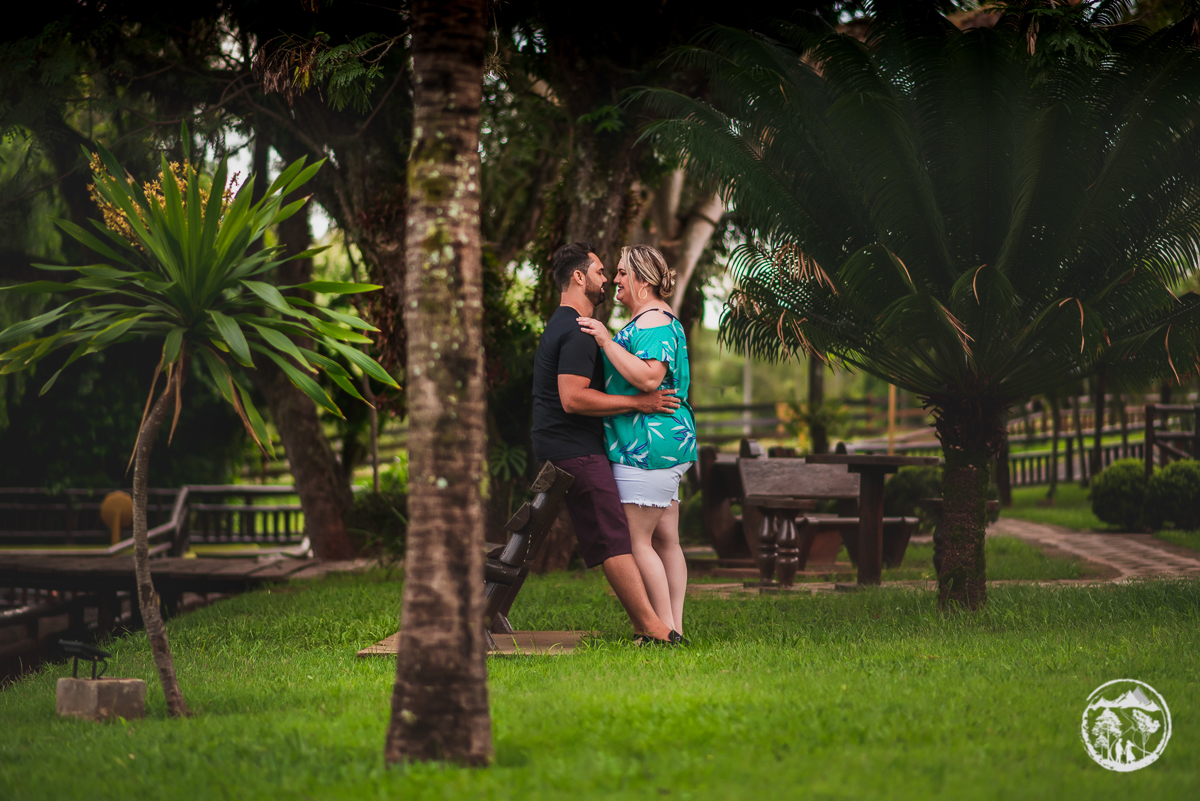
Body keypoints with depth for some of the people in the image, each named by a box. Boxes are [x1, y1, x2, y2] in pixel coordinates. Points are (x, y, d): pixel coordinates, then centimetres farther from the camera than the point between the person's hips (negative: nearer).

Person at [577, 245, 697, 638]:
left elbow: (649, 377, -27)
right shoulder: (657, 319, 21)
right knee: (666, 540, 9)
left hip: (647, 444, -11)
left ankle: (665, 627, -7)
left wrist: (607, 342, -22)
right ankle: (675, 627, 11)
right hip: (667, 443, 11)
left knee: (637, 540, -8)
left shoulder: (653, 321, -13)